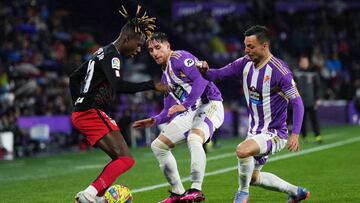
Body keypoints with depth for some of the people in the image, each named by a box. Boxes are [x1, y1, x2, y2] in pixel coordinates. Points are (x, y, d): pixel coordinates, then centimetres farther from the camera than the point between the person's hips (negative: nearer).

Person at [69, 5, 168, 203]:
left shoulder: (103, 53, 19)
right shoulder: (111, 55, -11)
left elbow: (74, 77, 27)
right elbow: (119, 86, -26)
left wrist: (79, 103, 24)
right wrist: (152, 85, -22)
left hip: (81, 113, 10)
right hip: (92, 114, -10)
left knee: (120, 157, 14)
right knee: (126, 159, -15)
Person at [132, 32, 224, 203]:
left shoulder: (179, 58, -8)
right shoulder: (165, 77, 19)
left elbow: (201, 79, -23)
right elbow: (170, 110, 25)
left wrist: (185, 105, -25)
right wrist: (154, 121, 10)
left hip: (210, 105, -10)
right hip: (191, 112, 10)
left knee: (194, 139, -38)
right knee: (158, 145, 8)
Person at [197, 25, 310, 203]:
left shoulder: (279, 70, -22)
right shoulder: (244, 63, -2)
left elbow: (297, 103, -21)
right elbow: (217, 75, 1)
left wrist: (295, 134, -30)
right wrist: (205, 71, -23)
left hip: (275, 133, -8)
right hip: (255, 131, 8)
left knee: (242, 150, -35)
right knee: (253, 177, 19)